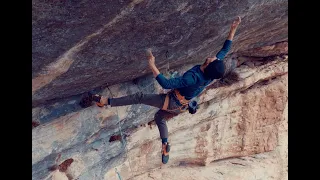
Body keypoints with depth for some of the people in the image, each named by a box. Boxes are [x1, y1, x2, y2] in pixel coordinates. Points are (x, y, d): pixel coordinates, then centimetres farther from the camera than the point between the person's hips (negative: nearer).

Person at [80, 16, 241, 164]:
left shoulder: (193, 78, -37)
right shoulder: (212, 74, -15)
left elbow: (166, 84, -40)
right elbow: (225, 50, -2)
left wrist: (152, 65, -41)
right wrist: (233, 29, 0)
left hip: (171, 102, -8)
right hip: (180, 106, 8)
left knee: (139, 97, -5)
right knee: (159, 117, 28)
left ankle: (105, 101, -1)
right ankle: (165, 146, 27)